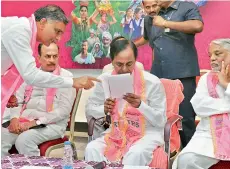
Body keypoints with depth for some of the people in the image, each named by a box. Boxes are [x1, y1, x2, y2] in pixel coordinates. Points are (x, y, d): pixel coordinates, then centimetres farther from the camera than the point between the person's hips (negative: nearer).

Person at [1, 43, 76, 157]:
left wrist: (36, 122, -15)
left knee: (24, 140, -31)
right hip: (24, 121, 5)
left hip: (52, 124, -5)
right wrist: (14, 118, -6)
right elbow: (18, 100, 16)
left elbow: (64, 110, -8)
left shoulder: (66, 77, 1)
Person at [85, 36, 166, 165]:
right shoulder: (104, 80, 0)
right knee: (92, 149, -25)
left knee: (136, 153, -35)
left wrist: (140, 105, -25)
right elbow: (89, 109, 8)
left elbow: (161, 121, -8)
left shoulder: (152, 82, -11)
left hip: (147, 134, -3)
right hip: (115, 133, 3)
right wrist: (104, 109, -14)